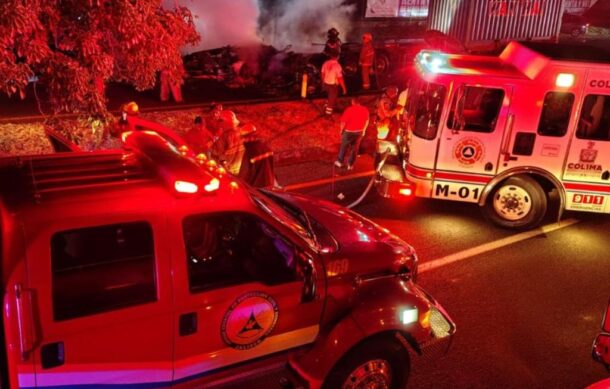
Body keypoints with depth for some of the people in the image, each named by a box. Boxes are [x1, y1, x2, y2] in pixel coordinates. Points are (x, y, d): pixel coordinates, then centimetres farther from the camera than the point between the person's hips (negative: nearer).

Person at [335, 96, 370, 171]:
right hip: (359, 132, 4)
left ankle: (340, 162, 31)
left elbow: (343, 121, -17)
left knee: (344, 147, 16)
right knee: (354, 148, 16)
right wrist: (363, 130, 20)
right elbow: (367, 121, 7)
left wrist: (341, 130, 0)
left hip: (349, 132, -3)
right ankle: (350, 164, 23)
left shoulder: (349, 109, -21)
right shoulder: (365, 109, -6)